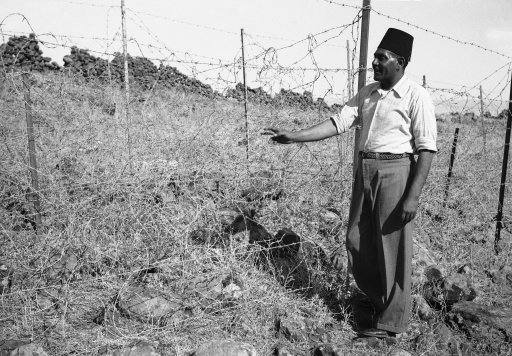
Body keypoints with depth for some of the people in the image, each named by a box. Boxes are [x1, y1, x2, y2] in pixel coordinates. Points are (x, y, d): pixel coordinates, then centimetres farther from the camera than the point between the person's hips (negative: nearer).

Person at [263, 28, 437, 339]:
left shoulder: (417, 97, -8)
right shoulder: (368, 94, 12)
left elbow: (427, 149, -12)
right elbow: (338, 123, 7)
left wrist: (413, 196, -19)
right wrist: (294, 136, -3)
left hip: (395, 172, -7)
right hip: (364, 171, 7)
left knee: (392, 249, 1)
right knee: (357, 241, 13)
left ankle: (390, 323, 16)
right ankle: (377, 299, 35)